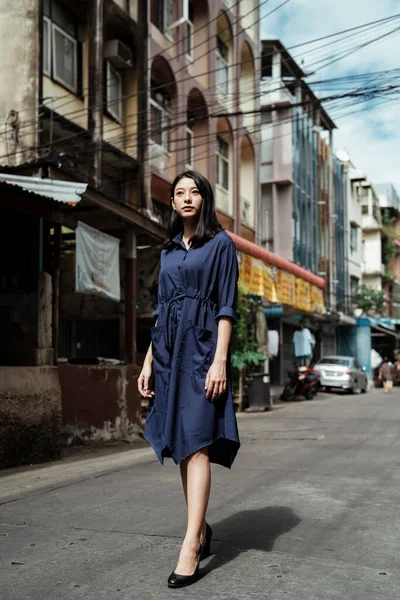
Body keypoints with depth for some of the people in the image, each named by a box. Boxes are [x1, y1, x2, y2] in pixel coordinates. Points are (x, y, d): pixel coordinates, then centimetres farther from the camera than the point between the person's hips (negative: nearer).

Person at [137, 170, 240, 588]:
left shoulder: (220, 244, 1)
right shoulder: (169, 250, 18)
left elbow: (226, 307, -5)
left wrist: (220, 360, -16)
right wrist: (149, 361, 13)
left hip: (201, 347, -6)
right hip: (169, 349, 6)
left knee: (195, 444, -12)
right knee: (179, 444, 8)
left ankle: (190, 546, -13)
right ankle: (201, 528, 20)